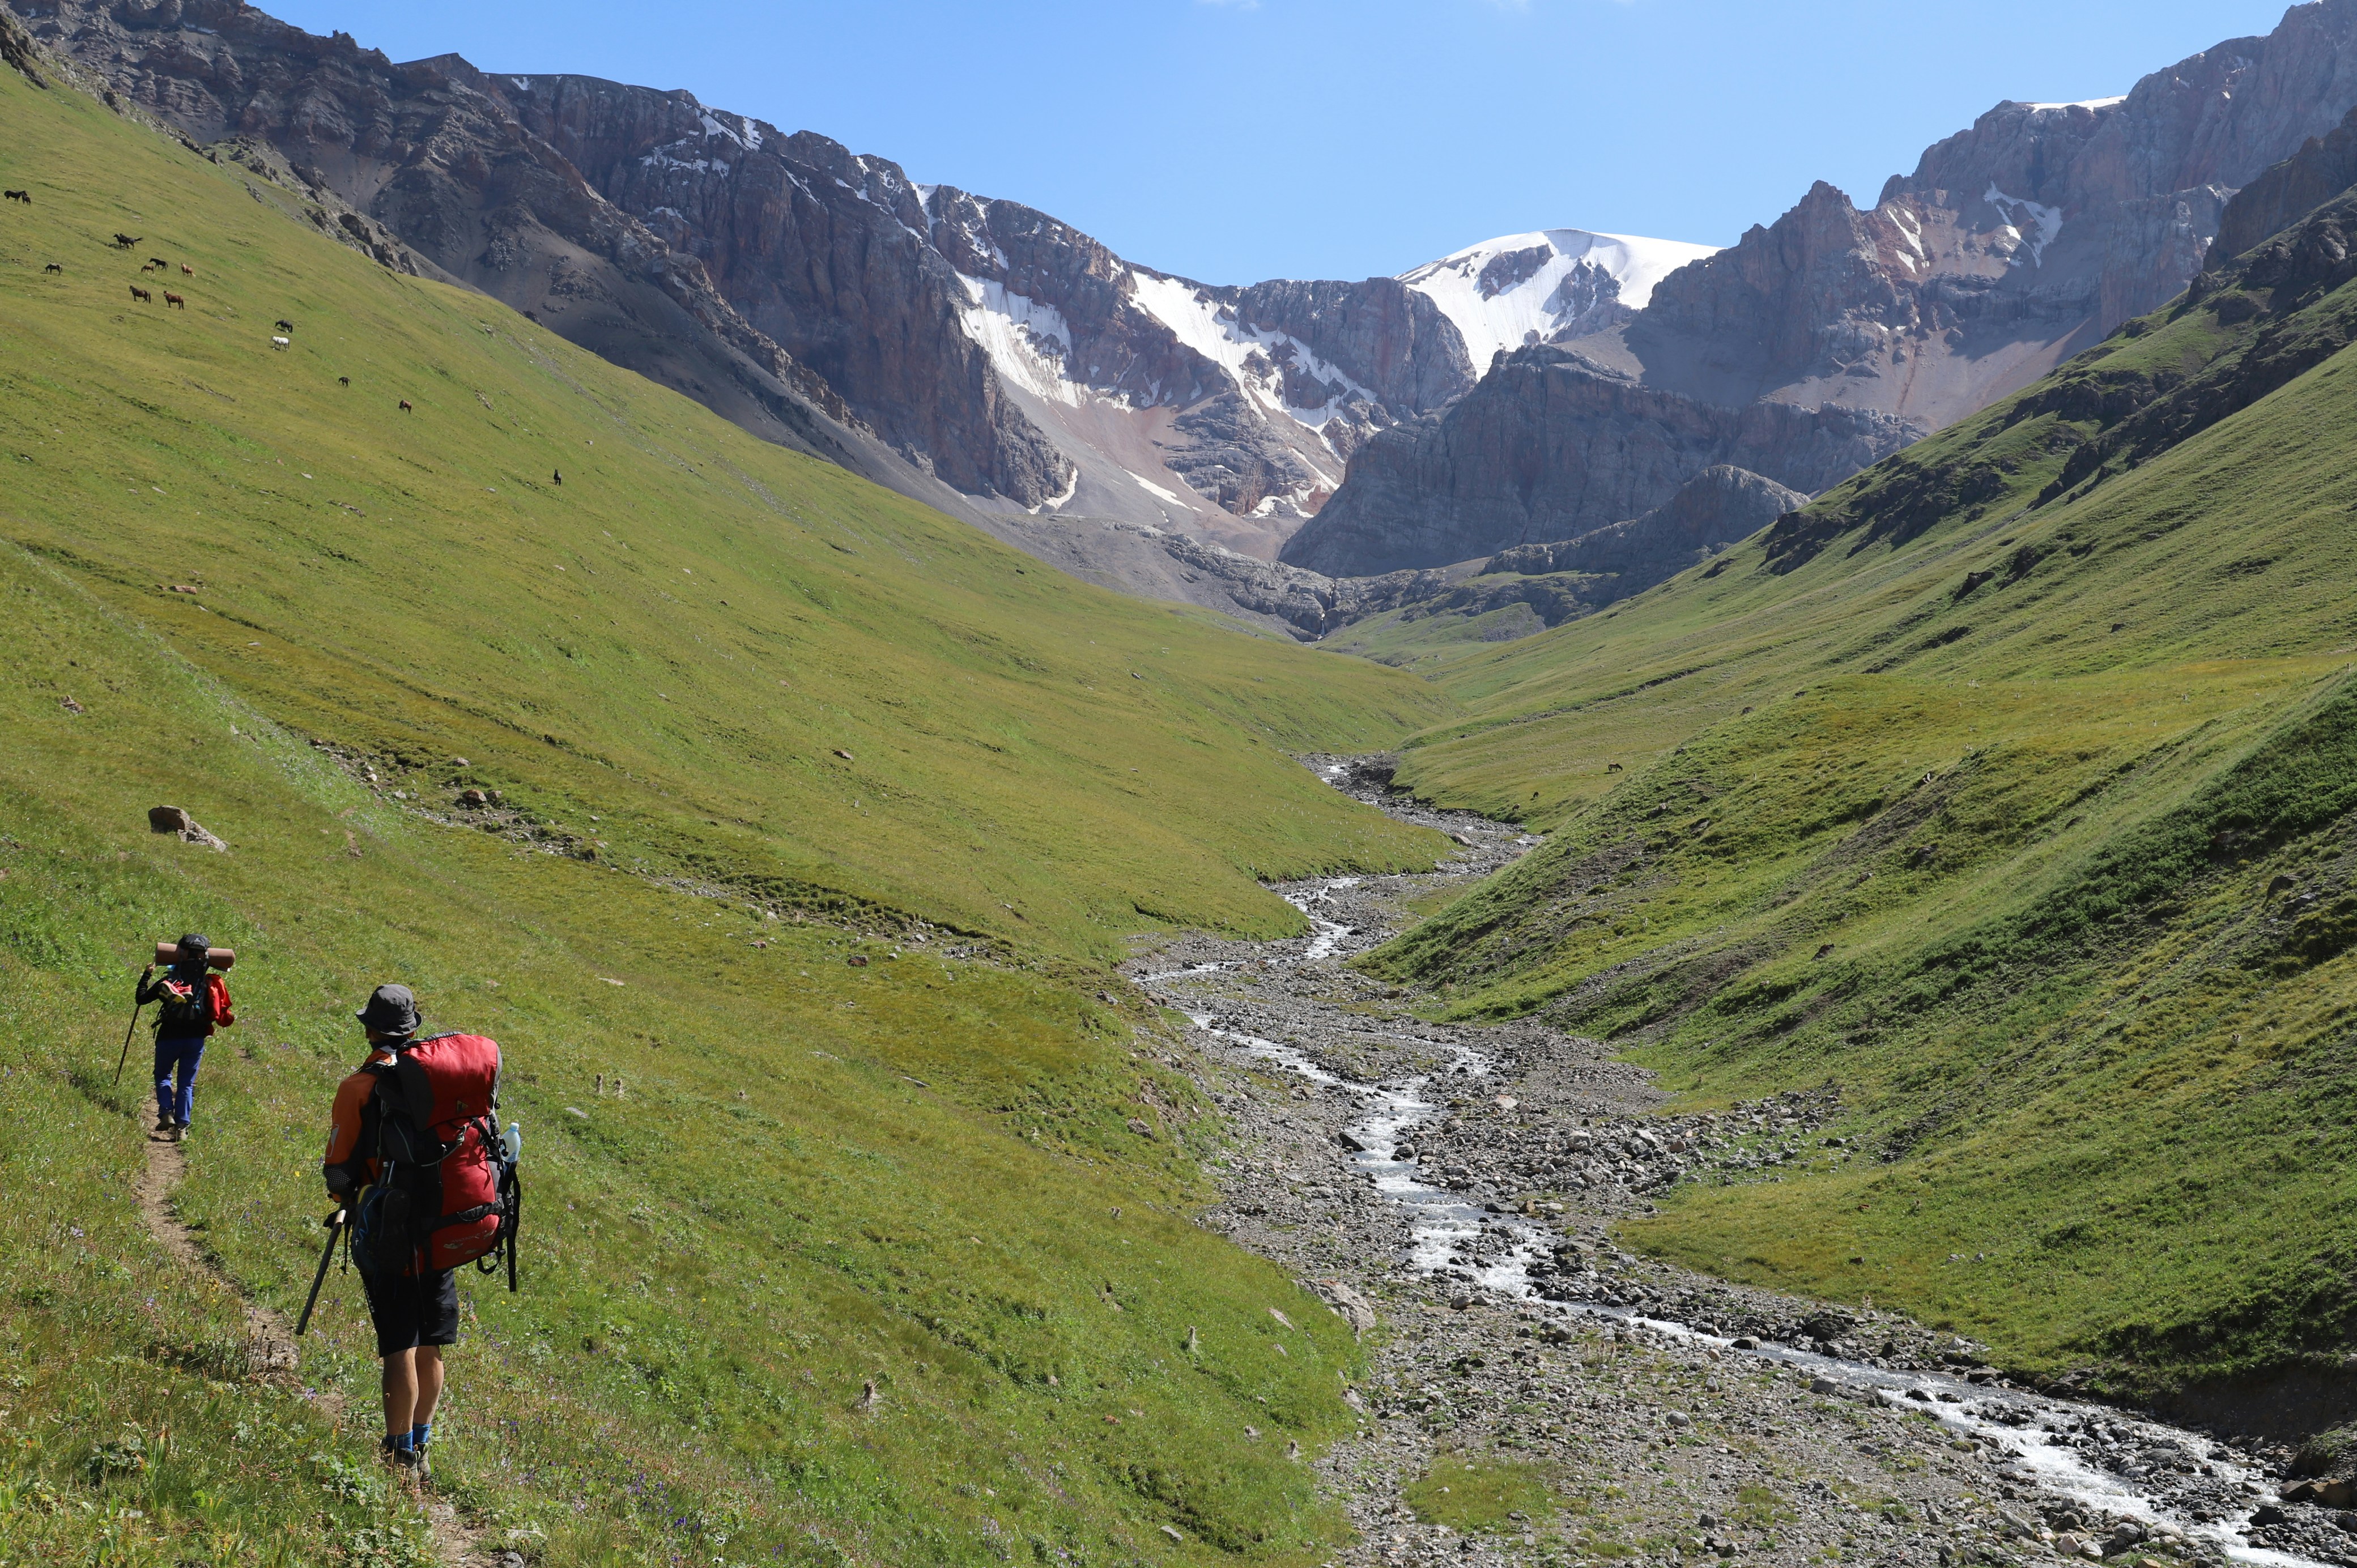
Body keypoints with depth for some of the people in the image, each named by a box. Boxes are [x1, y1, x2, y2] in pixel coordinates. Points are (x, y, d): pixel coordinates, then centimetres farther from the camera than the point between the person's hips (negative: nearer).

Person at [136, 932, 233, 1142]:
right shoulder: (209, 983, -2)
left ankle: (166, 1113, 0)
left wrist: (146, 976, 13)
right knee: (187, 1084, 11)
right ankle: (182, 1127, 2)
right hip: (196, 1038, 1)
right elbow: (222, 1015, -2)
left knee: (163, 1077, 20)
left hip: (169, 1037, -1)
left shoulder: (169, 980, -5)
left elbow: (142, 999, 2)